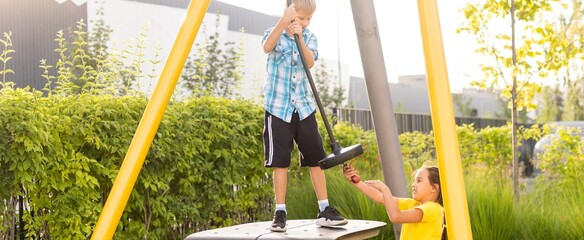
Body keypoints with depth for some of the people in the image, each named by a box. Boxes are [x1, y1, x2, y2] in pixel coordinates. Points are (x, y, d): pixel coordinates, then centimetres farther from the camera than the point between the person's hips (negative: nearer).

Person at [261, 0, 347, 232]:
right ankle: (280, 212, 6)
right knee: (280, 161, -2)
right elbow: (267, 47, -27)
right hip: (278, 106, -3)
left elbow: (310, 62, -14)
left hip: (304, 107, 3)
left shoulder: (309, 37, 5)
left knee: (316, 158, 2)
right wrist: (283, 23, -41)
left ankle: (324, 210, 10)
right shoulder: (275, 32, -3)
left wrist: (299, 38, -28)